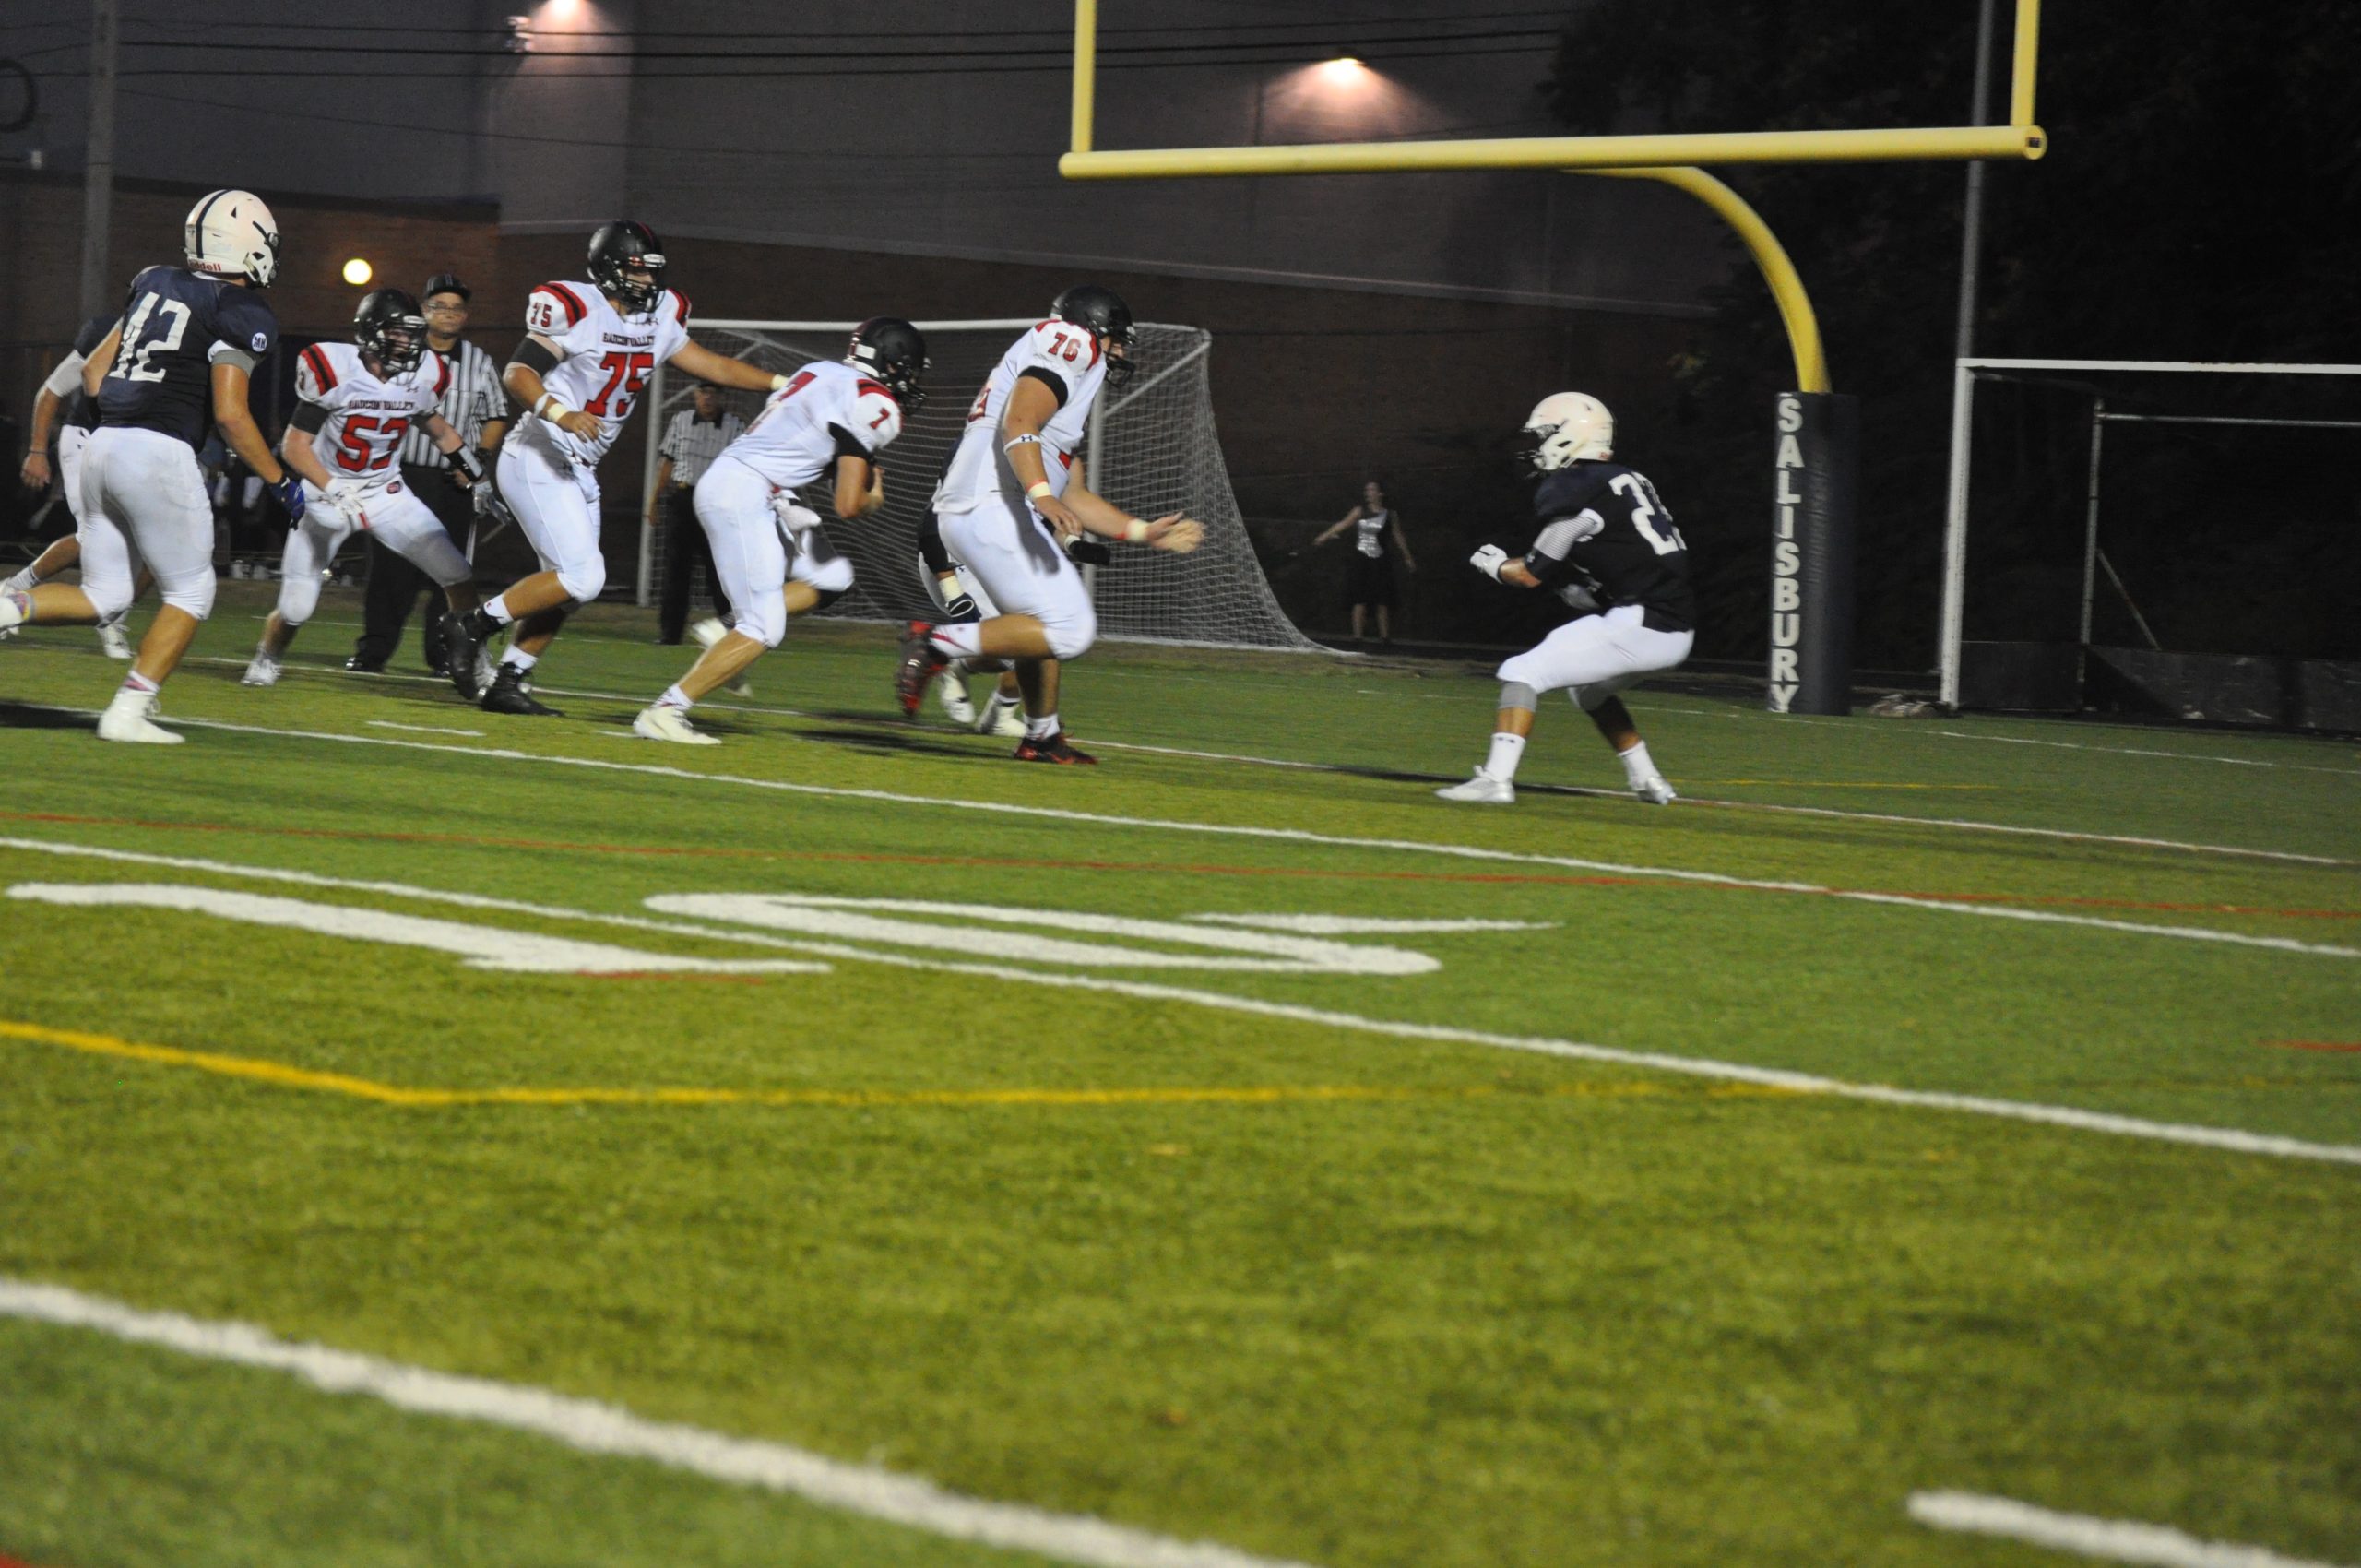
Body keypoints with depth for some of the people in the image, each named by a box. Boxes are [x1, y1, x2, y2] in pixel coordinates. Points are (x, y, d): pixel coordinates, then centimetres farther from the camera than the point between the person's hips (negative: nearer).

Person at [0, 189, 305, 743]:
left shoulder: (155, 284, 16)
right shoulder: (242, 314, -6)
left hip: (103, 443, 7)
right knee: (190, 593, 8)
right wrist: (281, 482, -4)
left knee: (102, 596, 15)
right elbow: (229, 412, -13)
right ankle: (128, 712, 1)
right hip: (159, 453, -7)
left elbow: (93, 371, 18)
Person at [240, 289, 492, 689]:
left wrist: (476, 472, 14)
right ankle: (266, 662, 29)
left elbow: (433, 424, 16)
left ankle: (477, 668, 6)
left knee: (457, 575, -9)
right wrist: (336, 493, -32)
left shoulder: (424, 376, -8)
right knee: (295, 608, -4)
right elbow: (295, 446, -19)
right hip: (325, 490, -4)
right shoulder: (334, 371, -22)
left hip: (387, 492, 4)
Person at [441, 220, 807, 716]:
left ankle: (507, 684, 15)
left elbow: (714, 366, 14)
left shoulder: (658, 318, 8)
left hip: (579, 471, 9)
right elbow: (518, 372, -19)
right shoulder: (575, 310, -15)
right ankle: (472, 626, -7)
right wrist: (558, 412, -36)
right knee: (581, 576, -16)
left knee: (567, 588, 9)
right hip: (538, 458, -9)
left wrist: (785, 385, 8)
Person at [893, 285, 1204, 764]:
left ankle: (1042, 737, 34)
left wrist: (1146, 533, 30)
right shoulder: (1072, 343, 0)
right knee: (1069, 629, -14)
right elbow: (1018, 424, -17)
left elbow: (1074, 497, 30)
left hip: (965, 513, 11)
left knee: (1042, 623, 25)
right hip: (992, 507, -11)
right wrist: (1042, 494, -30)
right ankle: (939, 642, -15)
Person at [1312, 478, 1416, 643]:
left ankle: (1385, 635, 7)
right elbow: (1343, 524, 2)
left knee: (1383, 601, 0)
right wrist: (1324, 537, -6)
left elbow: (1398, 537, 8)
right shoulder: (1360, 512, 6)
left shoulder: (1389, 515, 3)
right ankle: (1358, 634, -4)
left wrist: (1407, 558, 9)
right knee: (1360, 599, -4)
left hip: (1379, 561, 0)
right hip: (1361, 560, 1)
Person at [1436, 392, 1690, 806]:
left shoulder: (1570, 492, -8)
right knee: (1589, 688, 33)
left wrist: (1494, 565, 18)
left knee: (1522, 674, -7)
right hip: (1675, 634, 9)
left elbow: (1531, 574, -1)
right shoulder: (1626, 480, 17)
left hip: (1636, 625, -9)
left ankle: (1496, 780, -18)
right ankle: (1648, 783, 34)